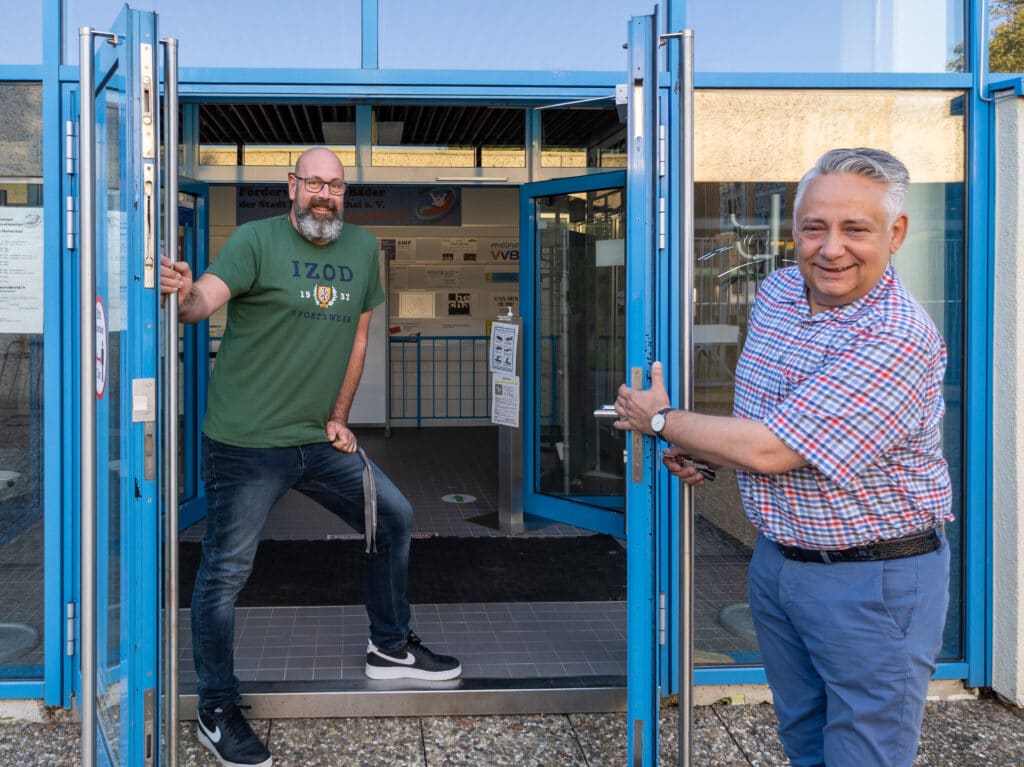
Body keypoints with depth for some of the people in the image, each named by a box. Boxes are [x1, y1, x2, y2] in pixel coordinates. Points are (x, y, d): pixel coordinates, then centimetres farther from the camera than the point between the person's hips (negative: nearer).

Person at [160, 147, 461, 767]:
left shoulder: (362, 247, 8)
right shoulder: (257, 240, -9)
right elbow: (208, 297, -24)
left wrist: (339, 417, 8)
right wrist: (185, 295, -49)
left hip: (319, 438, 6)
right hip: (246, 441, -6)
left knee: (394, 517, 13)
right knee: (225, 572, 0)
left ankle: (391, 647, 34)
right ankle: (217, 711, 17)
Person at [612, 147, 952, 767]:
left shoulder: (898, 339, -27)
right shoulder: (778, 291, 1)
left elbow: (769, 449, -27)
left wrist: (659, 419, -12)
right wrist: (697, 443, 3)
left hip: (872, 582, -8)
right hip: (776, 561, 8)